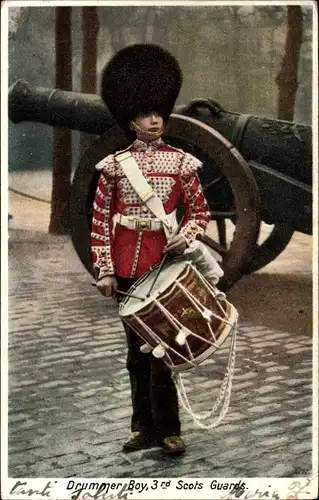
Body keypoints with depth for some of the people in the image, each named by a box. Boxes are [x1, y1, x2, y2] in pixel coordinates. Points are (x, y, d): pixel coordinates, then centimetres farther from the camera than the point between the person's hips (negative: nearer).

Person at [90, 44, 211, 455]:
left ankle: (167, 429, 9)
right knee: (136, 349, 10)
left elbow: (200, 211, 6)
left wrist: (185, 235, -14)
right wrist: (103, 270, -3)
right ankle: (146, 427, 20)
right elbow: (100, 219, 2)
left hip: (166, 263, -1)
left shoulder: (181, 162, 3)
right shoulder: (114, 164, 3)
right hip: (127, 267, 1)